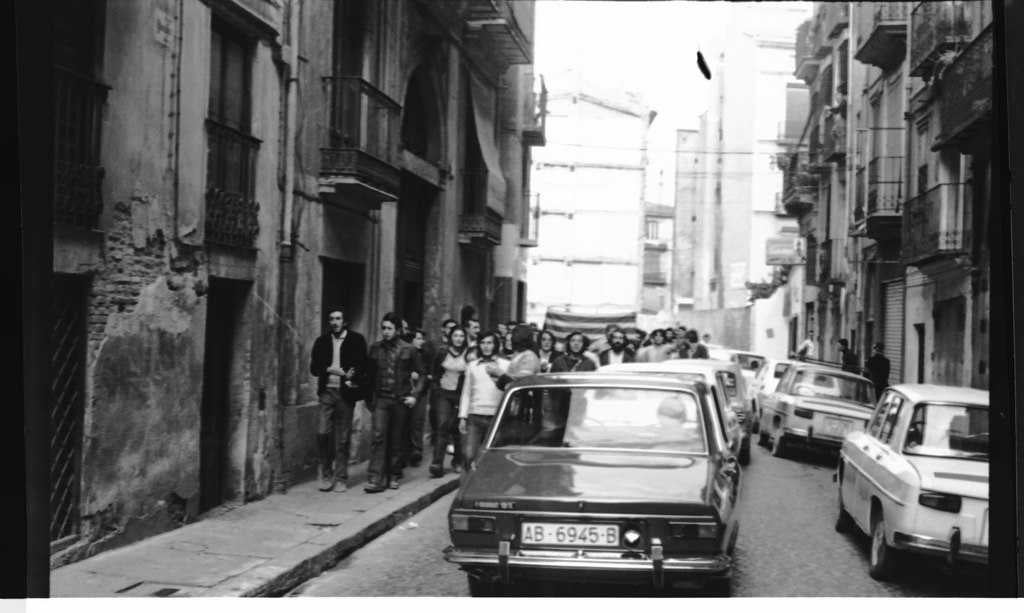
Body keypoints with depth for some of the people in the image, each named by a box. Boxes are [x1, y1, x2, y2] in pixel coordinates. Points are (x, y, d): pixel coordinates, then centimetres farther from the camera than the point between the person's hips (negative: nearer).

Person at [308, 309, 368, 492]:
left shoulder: (356, 340, 3)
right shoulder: (322, 341, 10)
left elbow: (363, 366, 0)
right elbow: (314, 368, 7)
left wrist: (352, 376, -17)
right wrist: (329, 369, -11)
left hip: (346, 393, -2)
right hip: (327, 392, 2)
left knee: (343, 439, 2)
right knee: (322, 433, -9)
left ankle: (341, 479, 11)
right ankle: (326, 475, 7)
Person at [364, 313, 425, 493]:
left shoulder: (408, 350, -1)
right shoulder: (375, 348, 4)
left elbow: (421, 372, 7)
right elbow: (369, 373, 12)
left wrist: (414, 394, -1)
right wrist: (370, 394, 4)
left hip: (401, 400, -1)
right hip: (381, 399, 1)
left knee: (397, 440, 7)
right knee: (378, 437, -9)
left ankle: (394, 476, 21)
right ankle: (375, 479, -12)